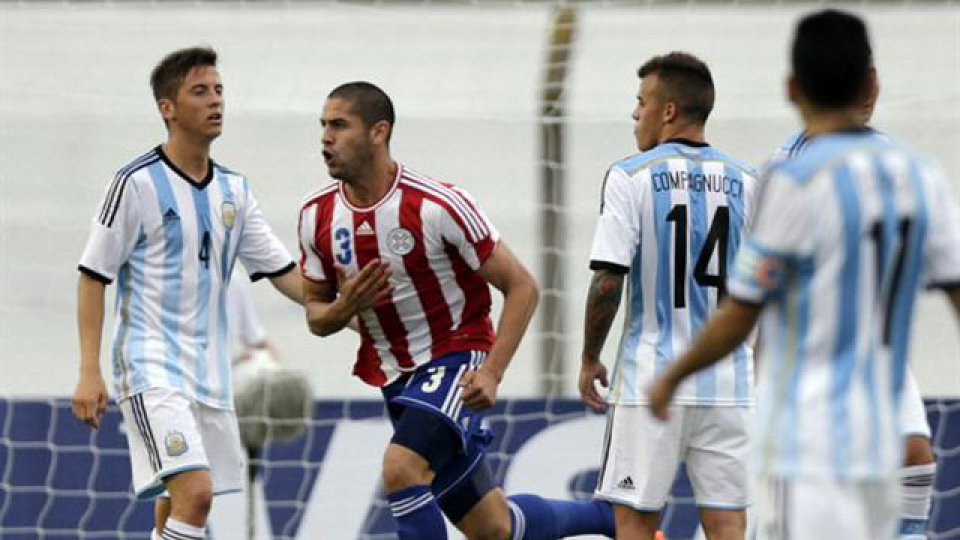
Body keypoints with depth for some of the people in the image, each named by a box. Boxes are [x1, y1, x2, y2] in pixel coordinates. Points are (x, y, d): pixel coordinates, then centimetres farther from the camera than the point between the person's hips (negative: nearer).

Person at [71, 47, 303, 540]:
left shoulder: (234, 190, 11)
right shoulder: (137, 183, -9)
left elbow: (283, 273, 14)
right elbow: (93, 276, -7)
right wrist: (89, 371, -13)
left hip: (208, 369, 7)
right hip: (150, 365, -7)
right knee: (194, 493, -23)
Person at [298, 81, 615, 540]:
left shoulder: (437, 205, -19)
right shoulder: (317, 217, -3)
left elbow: (520, 286, -12)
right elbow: (315, 313, 9)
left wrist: (491, 373, -22)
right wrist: (343, 309, -15)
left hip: (456, 362, -6)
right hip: (395, 378, 6)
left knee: (401, 468, -32)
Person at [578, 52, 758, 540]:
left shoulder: (630, 176, -6)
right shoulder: (746, 183, 6)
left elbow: (608, 282, -11)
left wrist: (589, 360, 2)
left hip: (652, 375, -3)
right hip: (729, 381, 3)